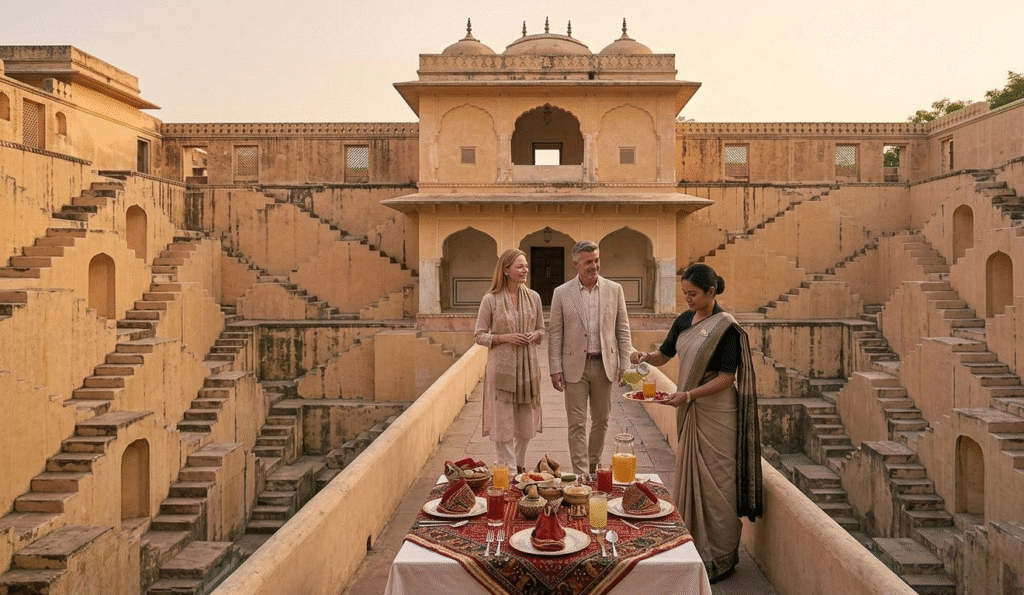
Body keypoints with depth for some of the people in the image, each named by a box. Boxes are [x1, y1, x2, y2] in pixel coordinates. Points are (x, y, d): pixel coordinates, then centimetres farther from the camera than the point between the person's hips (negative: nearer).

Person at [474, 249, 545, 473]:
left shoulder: (533, 297, 5)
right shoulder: (491, 299, -6)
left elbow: (541, 329, 15)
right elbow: (480, 335, -3)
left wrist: (535, 335, -8)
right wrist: (504, 338, -16)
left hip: (527, 366, 4)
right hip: (501, 367, -4)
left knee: (526, 420, 12)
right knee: (502, 420, -1)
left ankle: (520, 465, 31)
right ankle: (508, 468, 13)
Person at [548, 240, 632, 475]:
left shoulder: (614, 290, 3)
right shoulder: (561, 293, -1)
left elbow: (623, 329, 6)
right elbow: (554, 334, 0)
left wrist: (625, 363, 0)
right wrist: (555, 369, -5)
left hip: (604, 365, 2)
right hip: (575, 366, -2)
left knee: (601, 421, 13)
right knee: (577, 424, 1)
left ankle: (593, 466, 31)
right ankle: (581, 474, 10)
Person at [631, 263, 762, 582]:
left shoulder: (726, 326, -14)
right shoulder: (684, 320, 7)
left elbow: (727, 377, -17)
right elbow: (664, 355, 16)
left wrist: (688, 395, -24)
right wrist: (645, 356, -5)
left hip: (716, 412, -7)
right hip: (689, 410, 7)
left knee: (713, 481, 1)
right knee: (688, 475, 13)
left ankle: (720, 556, 16)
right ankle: (694, 546, 28)